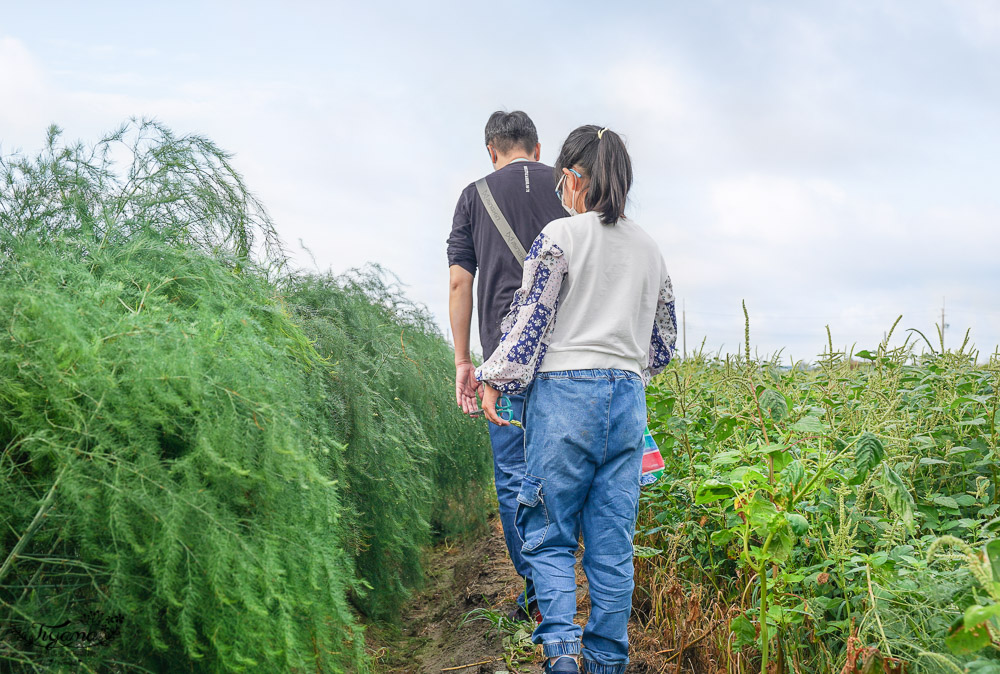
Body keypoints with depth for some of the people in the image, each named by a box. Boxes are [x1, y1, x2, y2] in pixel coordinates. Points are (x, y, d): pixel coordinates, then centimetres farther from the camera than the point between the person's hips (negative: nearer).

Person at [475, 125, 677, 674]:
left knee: (548, 534, 4)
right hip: (628, 397, 5)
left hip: (565, 388, -5)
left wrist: (495, 380, 2)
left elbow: (530, 319, -6)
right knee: (612, 542, 8)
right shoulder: (650, 250, 14)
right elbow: (663, 340, 20)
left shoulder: (560, 236, -3)